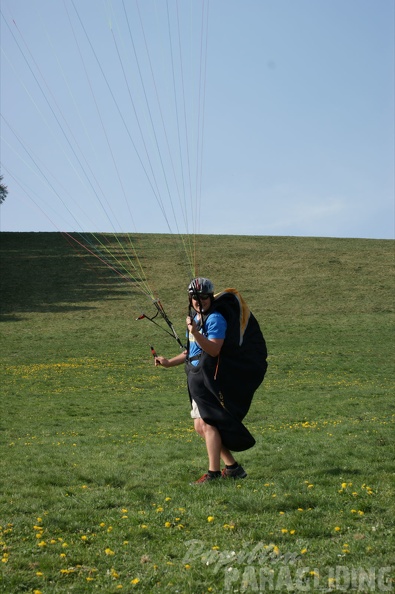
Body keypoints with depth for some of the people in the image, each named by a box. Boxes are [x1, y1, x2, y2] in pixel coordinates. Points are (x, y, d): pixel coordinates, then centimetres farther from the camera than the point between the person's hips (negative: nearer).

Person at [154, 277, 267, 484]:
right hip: (198, 378, 10)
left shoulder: (215, 318, -13)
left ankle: (213, 473, -13)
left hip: (212, 377, -10)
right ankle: (232, 467, 16)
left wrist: (195, 333, -37)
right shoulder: (195, 317, 14)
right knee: (200, 426, 10)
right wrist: (169, 362, 19)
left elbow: (214, 350, -26)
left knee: (207, 423, -14)